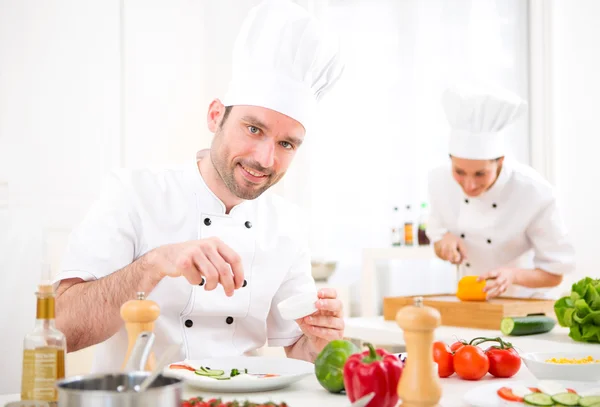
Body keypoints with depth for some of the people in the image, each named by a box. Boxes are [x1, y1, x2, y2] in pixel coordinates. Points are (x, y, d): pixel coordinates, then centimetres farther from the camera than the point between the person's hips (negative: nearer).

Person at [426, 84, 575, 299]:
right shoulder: (440, 181, -10)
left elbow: (555, 272, -12)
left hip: (523, 303, -2)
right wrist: (445, 241, -16)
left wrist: (514, 275, -29)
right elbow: (440, 249, 4)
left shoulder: (535, 193, -21)